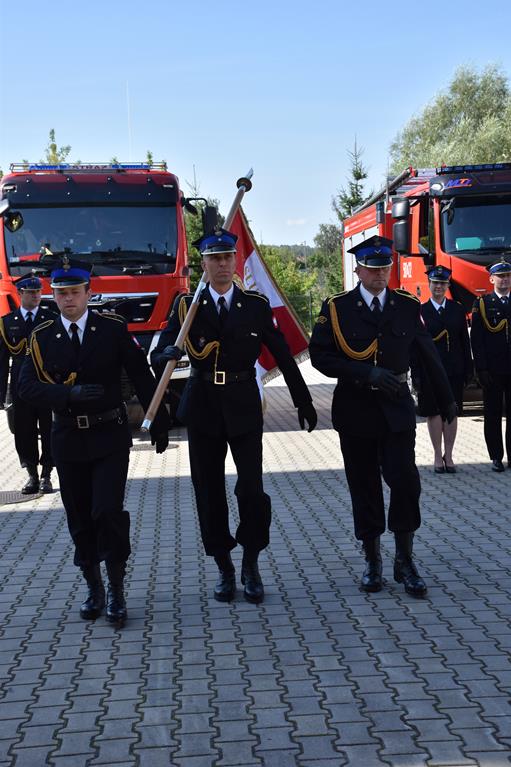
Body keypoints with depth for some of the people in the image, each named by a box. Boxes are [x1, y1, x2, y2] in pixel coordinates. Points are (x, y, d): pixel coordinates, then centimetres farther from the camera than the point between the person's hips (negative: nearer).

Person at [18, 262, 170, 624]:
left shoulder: (114, 329, -2)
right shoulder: (42, 337, 2)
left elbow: (143, 377, 0)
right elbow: (28, 385, -7)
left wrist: (159, 423, 0)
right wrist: (68, 394, -22)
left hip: (110, 436, -2)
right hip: (68, 439, 3)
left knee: (108, 511, -13)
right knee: (80, 519, 9)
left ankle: (117, 590, 1)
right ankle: (94, 589, 24)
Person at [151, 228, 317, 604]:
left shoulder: (257, 305, 2)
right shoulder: (187, 306, 1)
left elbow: (283, 356, 5)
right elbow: (159, 356, -8)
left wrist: (304, 401, 7)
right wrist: (167, 354, -32)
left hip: (244, 407, -1)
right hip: (202, 407, 1)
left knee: (252, 488, -7)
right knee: (209, 492, 6)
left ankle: (251, 565, 11)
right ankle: (225, 569, 20)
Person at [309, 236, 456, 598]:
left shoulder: (408, 306, 3)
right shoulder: (337, 308, -2)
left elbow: (429, 356, 9)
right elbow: (320, 356, -8)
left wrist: (447, 400, 14)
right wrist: (368, 373, -17)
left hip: (396, 408, 1)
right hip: (355, 410, 0)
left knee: (406, 482, -8)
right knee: (365, 488, 6)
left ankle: (405, 560, 7)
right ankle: (373, 561, 19)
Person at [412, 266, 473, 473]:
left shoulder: (457, 310, 6)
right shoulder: (420, 311, -1)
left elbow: (465, 341, 7)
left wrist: (468, 369, 2)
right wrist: (416, 374, -8)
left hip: (454, 370, 2)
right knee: (434, 412, 3)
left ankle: (448, 455, 15)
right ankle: (438, 456, 13)